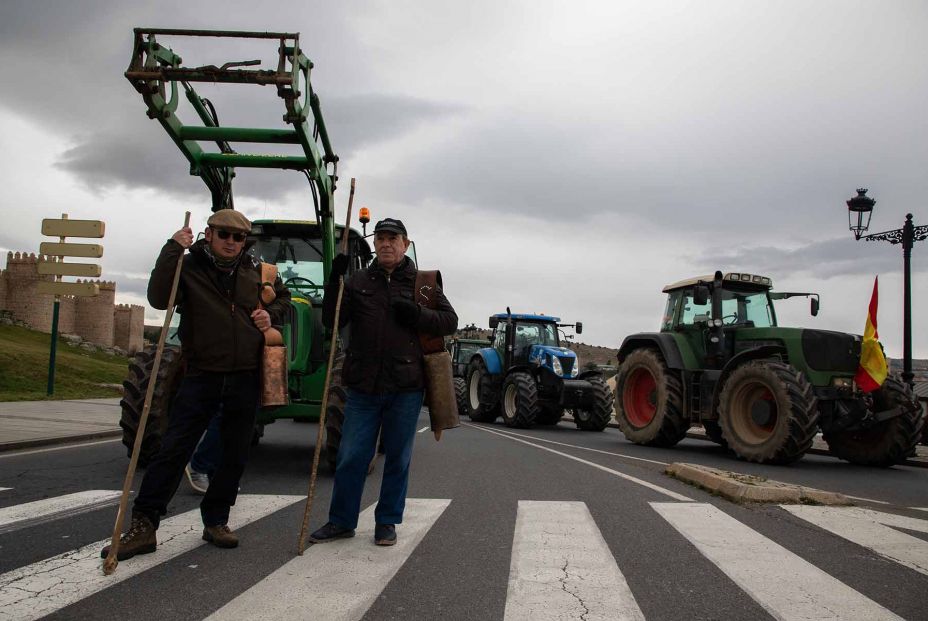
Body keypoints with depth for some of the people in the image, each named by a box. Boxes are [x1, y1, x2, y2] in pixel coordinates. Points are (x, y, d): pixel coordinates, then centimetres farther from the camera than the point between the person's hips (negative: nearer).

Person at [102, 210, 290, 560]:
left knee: (235, 453, 10)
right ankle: (143, 525, 3)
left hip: (245, 378, 4)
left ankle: (216, 521, 24)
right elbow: (159, 298, -19)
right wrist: (172, 250, -22)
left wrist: (271, 315, 3)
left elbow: (283, 297, 24)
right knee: (174, 448, -5)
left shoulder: (255, 271, 9)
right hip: (202, 375, -3)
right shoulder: (189, 267, -2)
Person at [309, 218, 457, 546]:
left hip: (406, 387, 0)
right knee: (351, 456, 5)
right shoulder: (358, 281, 8)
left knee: (398, 458, 9)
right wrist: (335, 280, -11)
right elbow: (332, 321, 1)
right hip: (363, 385, 1)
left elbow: (449, 321, 4)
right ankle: (341, 521, 21)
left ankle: (387, 522, 24)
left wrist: (417, 314, -13)